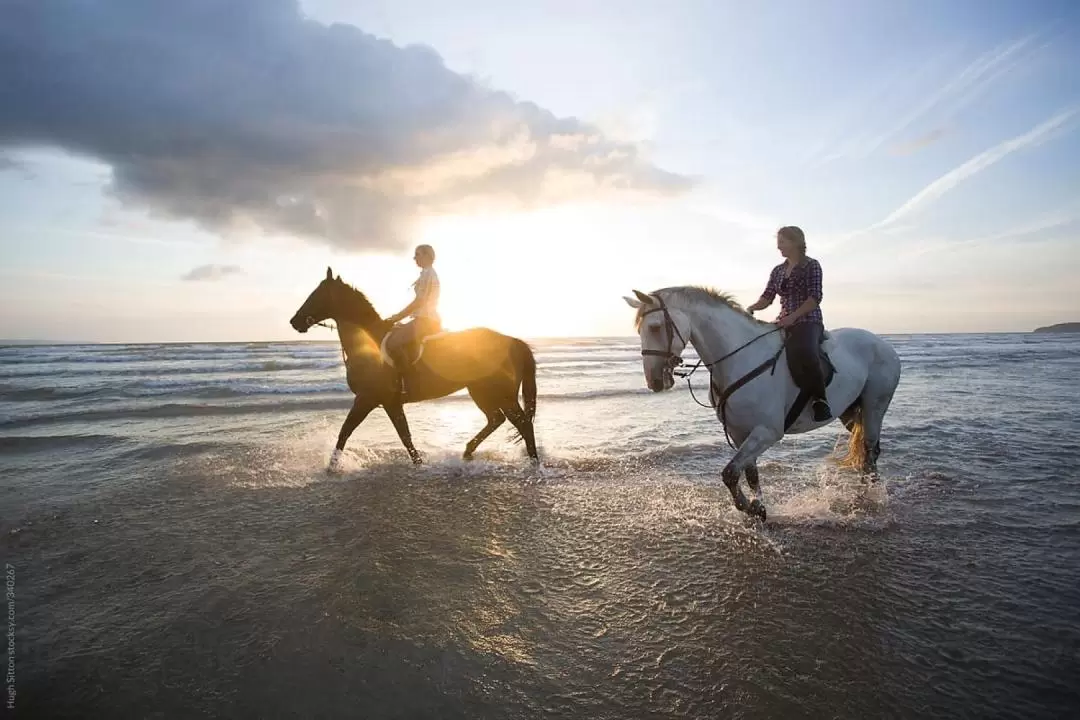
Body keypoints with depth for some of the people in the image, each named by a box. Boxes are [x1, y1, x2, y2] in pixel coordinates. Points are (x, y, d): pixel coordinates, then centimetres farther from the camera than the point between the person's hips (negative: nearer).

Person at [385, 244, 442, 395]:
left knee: (392, 342, -22)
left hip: (426, 321, -11)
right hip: (428, 320, 11)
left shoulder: (427, 273, -9)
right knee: (394, 335, 17)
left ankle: (408, 385, -24)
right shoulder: (429, 273, 22)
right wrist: (400, 316, 19)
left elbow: (419, 301, -16)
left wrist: (397, 317, -11)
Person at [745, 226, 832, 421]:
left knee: (803, 353, -37)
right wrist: (751, 308, -11)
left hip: (809, 321, -7)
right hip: (784, 323, 7)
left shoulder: (811, 265, 0)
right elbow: (767, 297, 10)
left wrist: (793, 316, -22)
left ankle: (820, 399, -23)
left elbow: (814, 297, -10)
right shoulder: (778, 270, 17)